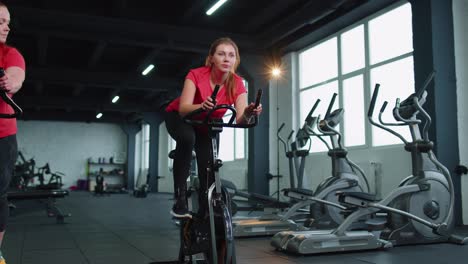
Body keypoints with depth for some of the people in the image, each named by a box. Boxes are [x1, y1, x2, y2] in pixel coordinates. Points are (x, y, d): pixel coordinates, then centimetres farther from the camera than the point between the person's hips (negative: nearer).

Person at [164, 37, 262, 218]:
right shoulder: (196, 75, -30)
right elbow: (183, 109, -41)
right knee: (187, 138, -37)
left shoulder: (237, 84, -23)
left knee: (208, 170, -10)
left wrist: (248, 114, -57)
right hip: (179, 117, -3)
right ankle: (180, 200, -30)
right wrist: (202, 106, -62)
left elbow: (240, 120, -34)